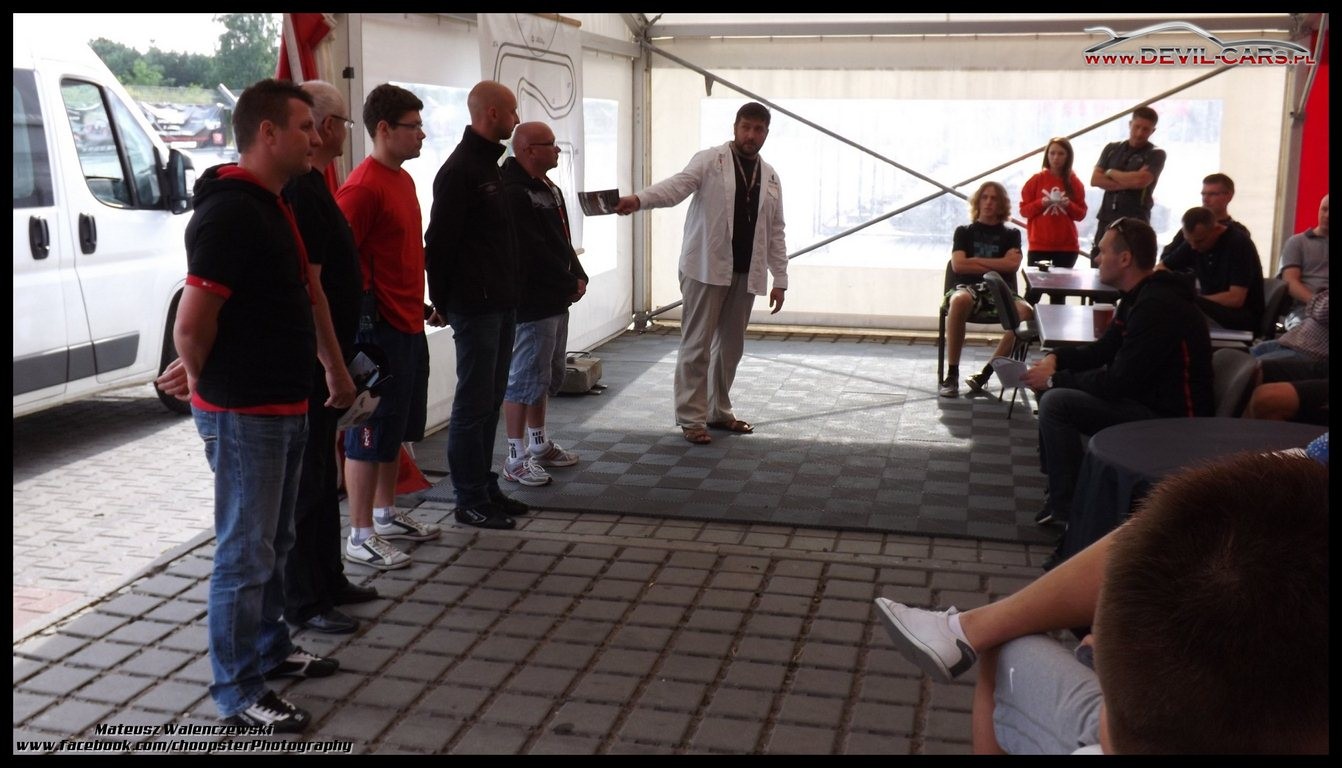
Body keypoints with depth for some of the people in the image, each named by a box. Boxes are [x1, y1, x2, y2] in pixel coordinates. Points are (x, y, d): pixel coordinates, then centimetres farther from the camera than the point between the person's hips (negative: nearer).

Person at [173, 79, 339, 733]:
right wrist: (213, 389, -8)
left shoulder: (272, 205, 12)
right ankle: (236, 691, 13)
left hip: (284, 407, 9)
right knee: (245, 555, 1)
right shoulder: (229, 213, -20)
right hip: (243, 415, -9)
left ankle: (270, 649, 37)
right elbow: (191, 324, -24)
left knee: (272, 543, 21)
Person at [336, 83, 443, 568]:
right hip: (380, 329, -10)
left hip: (409, 325, 10)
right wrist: (364, 316, -18)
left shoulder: (403, 180, 13)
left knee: (397, 430, 19)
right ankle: (361, 537, 9)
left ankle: (386, 514, 33)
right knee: (370, 436, -1)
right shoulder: (363, 188, -17)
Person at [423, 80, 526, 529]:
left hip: (500, 303, 9)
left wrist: (508, 290, 17)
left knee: (490, 400, 14)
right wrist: (444, 300, -11)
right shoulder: (460, 169, -14)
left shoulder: (488, 164, 16)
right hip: (475, 307, -9)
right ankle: (470, 501, 7)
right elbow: (439, 240, -16)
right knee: (473, 403, -2)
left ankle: (485, 487, 24)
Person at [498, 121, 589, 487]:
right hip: (531, 302, -10)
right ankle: (516, 460, 3)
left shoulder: (548, 189, 16)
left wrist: (578, 276, 4)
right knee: (524, 379, -5)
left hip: (555, 300, 11)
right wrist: (569, 282, -13)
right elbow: (533, 253, -22)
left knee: (545, 376, 18)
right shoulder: (514, 193, -17)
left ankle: (539, 445, 31)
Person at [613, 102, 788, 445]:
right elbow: (678, 185, -19)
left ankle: (719, 411, 24)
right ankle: (691, 418, 5)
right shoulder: (710, 160, -2)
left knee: (731, 345, 11)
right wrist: (640, 199, -38)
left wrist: (780, 279, 9)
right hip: (706, 268, -5)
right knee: (697, 345, -2)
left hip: (745, 273, 5)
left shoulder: (770, 177, 13)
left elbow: (775, 232, 14)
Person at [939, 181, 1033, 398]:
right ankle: (952, 373, -32)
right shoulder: (964, 232, 17)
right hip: (969, 288, -1)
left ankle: (986, 372, -26)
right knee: (960, 300, -41)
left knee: (1026, 312, -34)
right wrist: (998, 264, 1)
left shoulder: (1011, 235, 19)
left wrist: (975, 260, 3)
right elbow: (958, 265, 0)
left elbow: (1013, 264, 1)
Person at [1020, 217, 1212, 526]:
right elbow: (1104, 349, 17)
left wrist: (1055, 380, -14)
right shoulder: (1139, 296, 8)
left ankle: (1065, 505, -8)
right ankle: (1057, 483, 17)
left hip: (1169, 419, -11)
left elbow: (1118, 382, -25)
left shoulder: (1158, 306, -25)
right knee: (1053, 391, 12)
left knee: (1056, 403, -20)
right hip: (1146, 398, 11)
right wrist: (1056, 358, 0)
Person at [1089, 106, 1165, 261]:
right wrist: (1128, 183, -10)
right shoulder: (1112, 149, 12)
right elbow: (1095, 179, 1)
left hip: (1135, 222, -4)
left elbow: (1140, 180, -16)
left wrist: (1110, 172, -2)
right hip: (1106, 219, 4)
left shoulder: (1156, 154, 1)